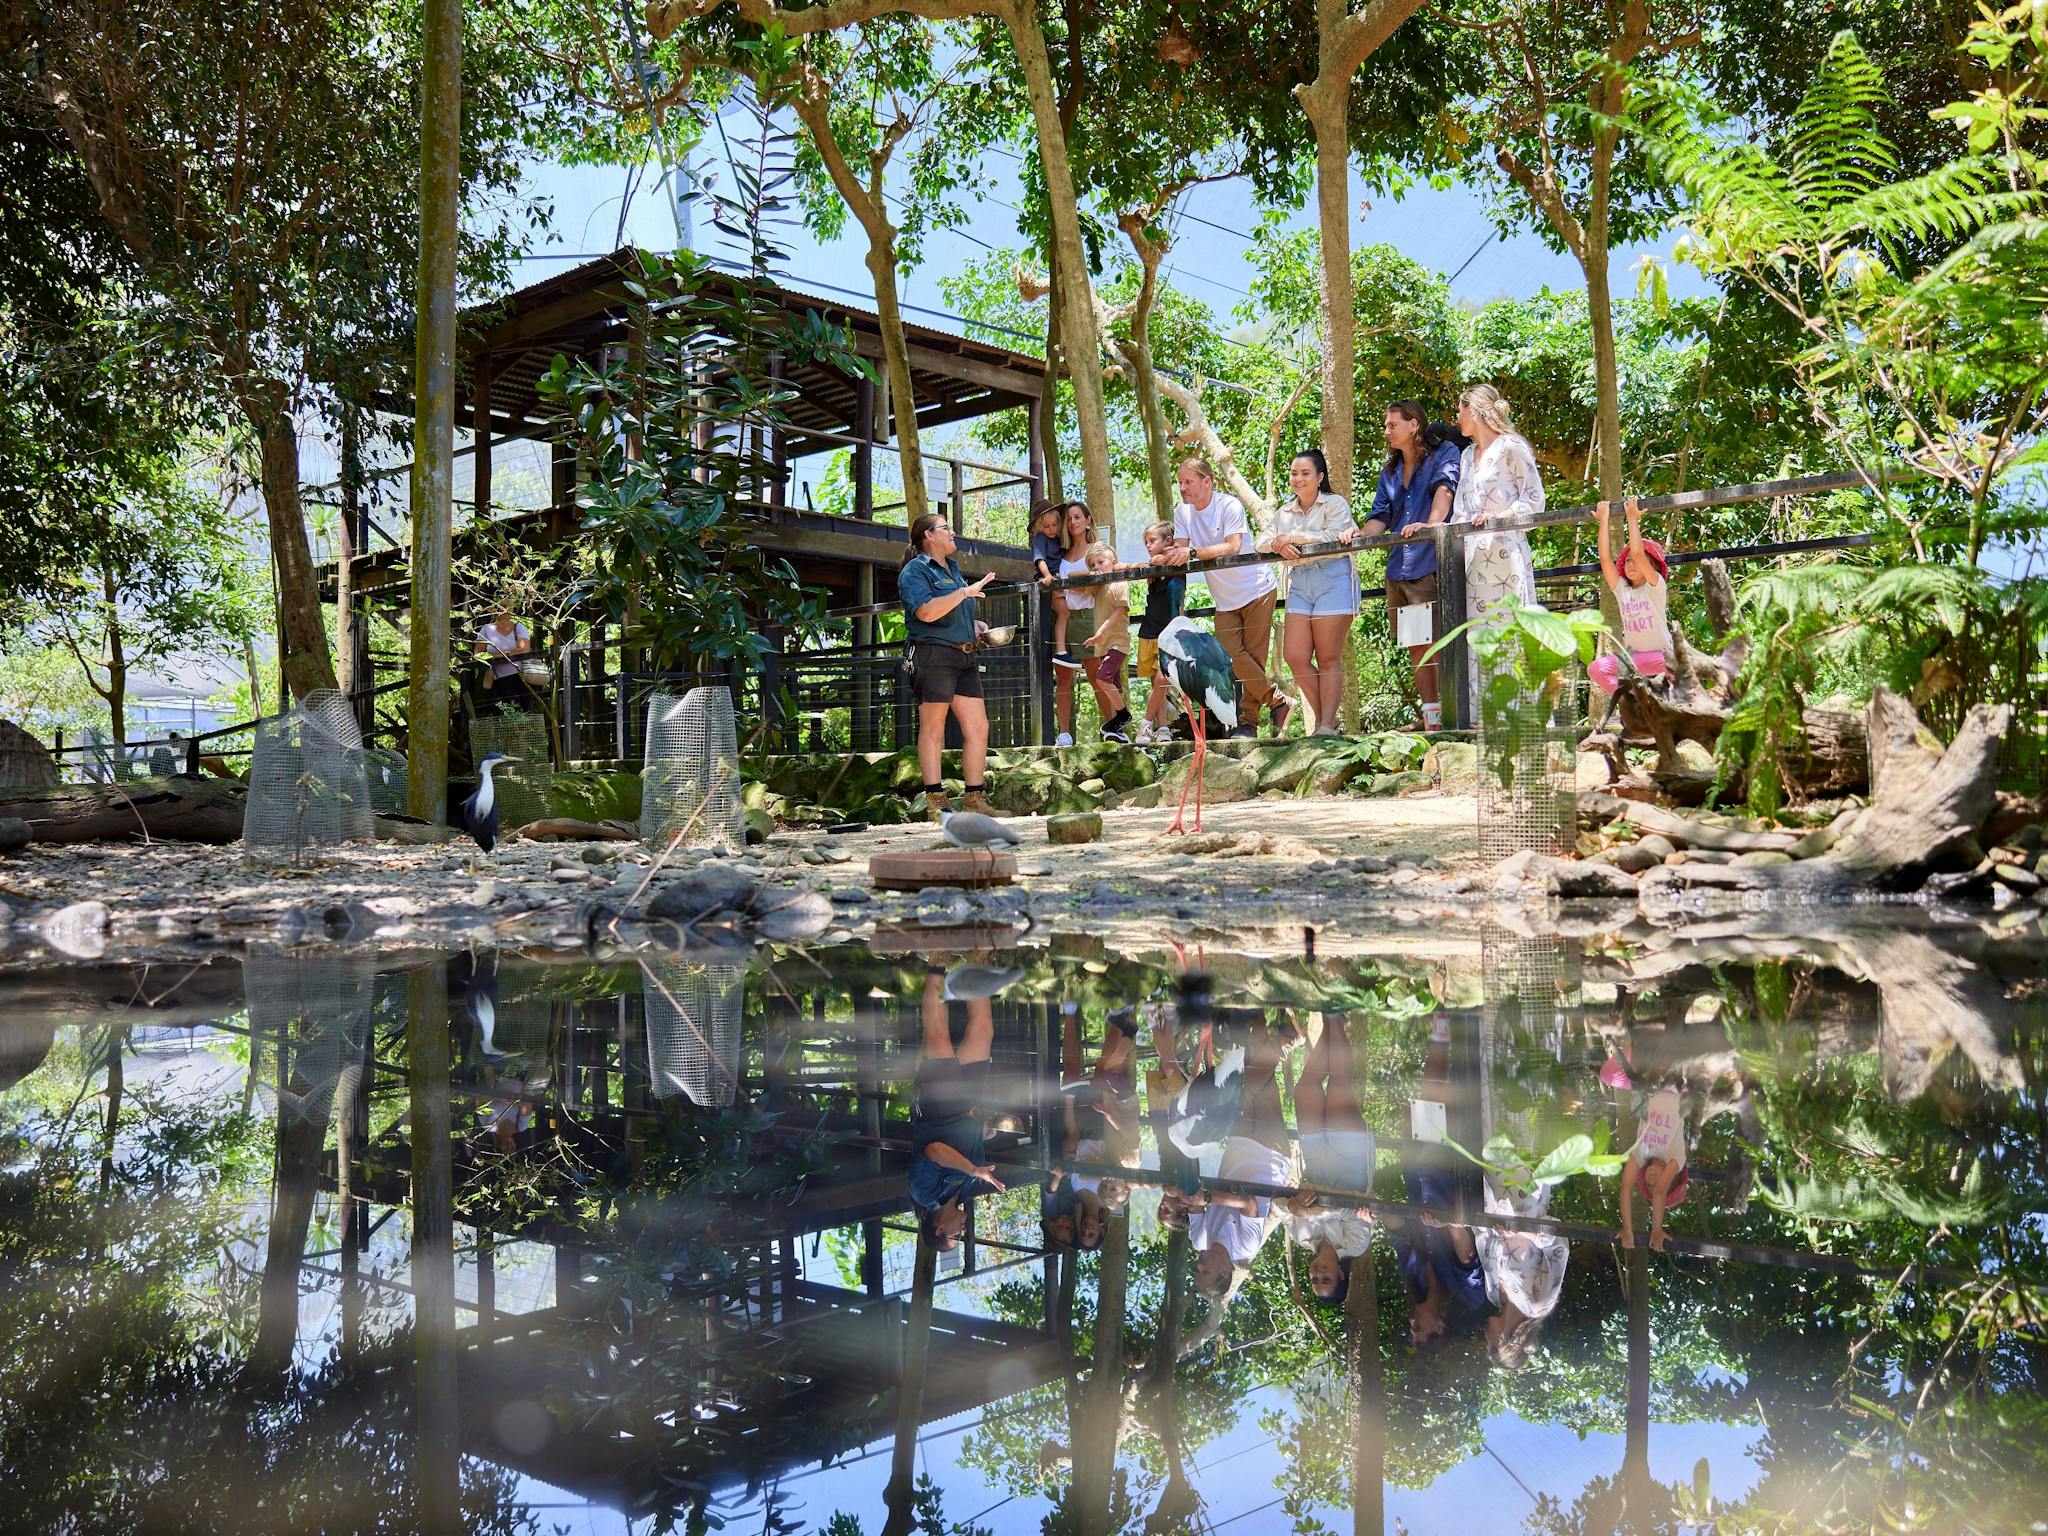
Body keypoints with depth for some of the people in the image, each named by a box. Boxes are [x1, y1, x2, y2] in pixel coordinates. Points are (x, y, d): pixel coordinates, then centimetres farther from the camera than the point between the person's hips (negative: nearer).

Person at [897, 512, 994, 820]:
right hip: (933, 654, -8)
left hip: (965, 657, 8)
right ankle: (935, 801, -3)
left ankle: (974, 798, 8)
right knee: (933, 728, -5)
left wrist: (974, 624, 16)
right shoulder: (915, 571, -4)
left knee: (978, 727, 3)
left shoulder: (953, 568, 24)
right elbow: (927, 612, -20)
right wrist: (965, 592, -18)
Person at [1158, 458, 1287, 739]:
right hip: (1224, 600, 6)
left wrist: (1192, 552, -38)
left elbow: (1232, 548, -28)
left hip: (1257, 589, -5)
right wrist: (1163, 558, -28)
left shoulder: (1229, 505, -15)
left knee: (1253, 658, -6)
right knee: (1234, 657, -7)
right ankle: (1278, 703, 6)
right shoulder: (1182, 512, 4)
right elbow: (1180, 550, -4)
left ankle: (1248, 722, 6)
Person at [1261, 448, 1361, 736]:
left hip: (1332, 580, -6)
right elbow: (1262, 543, 13)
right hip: (1299, 585, 6)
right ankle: (1323, 717, 7)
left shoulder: (1335, 504, 2)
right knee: (1295, 657, -5)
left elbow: (1332, 537, -15)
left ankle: (1327, 724, -5)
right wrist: (1278, 545, -10)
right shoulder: (1284, 512, 20)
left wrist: (1293, 537, -12)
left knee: (1328, 658, -6)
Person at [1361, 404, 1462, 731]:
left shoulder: (1444, 453, 1)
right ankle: (1431, 720, 12)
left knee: (1435, 643, -11)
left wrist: (1431, 523, -34)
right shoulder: (1389, 471, 20)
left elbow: (1445, 488, -17)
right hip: (1398, 569, 7)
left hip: (1430, 565, -7)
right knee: (1416, 647, 8)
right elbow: (1380, 515, 16)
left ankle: (1448, 716, -8)